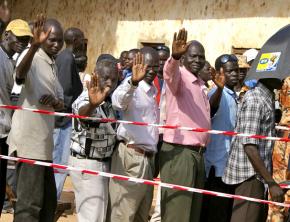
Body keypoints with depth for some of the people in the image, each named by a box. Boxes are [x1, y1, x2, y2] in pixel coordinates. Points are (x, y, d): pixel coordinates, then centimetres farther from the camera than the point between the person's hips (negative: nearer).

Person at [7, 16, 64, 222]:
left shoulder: (53, 65, 17)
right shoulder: (34, 58, -11)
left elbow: (61, 101, 19)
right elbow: (20, 73, -35)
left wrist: (55, 102, -5)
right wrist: (34, 45, -52)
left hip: (44, 140, 9)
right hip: (29, 139, -9)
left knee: (49, 200, 17)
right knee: (30, 203, -11)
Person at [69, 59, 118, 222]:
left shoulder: (109, 99, 5)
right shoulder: (87, 99, -23)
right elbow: (82, 112, -49)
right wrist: (92, 105, -70)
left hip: (104, 162, 9)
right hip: (87, 164, -9)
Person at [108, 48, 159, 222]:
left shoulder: (153, 91, 15)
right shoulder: (132, 87, -11)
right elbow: (118, 101, -35)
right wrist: (133, 82, -52)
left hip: (149, 159, 9)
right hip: (131, 157, -9)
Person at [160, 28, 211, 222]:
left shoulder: (200, 84, 18)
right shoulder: (178, 75, -7)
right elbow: (170, 71, -33)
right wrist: (175, 56, -52)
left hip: (198, 153, 9)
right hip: (179, 152, -9)